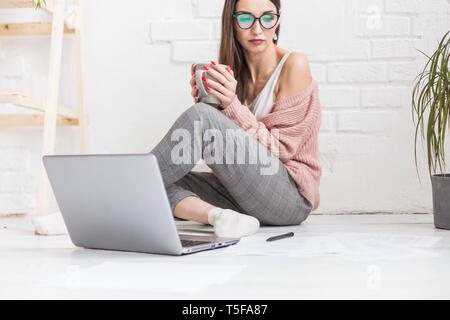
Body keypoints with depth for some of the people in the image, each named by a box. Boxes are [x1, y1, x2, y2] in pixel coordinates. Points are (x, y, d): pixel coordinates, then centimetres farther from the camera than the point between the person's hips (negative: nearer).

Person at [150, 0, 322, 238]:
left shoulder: (293, 65, -6)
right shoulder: (232, 71, 10)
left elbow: (281, 148, -9)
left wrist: (232, 105, -20)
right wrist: (207, 102, -9)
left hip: (290, 196, -6)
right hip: (244, 197, 7)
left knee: (201, 117, -25)